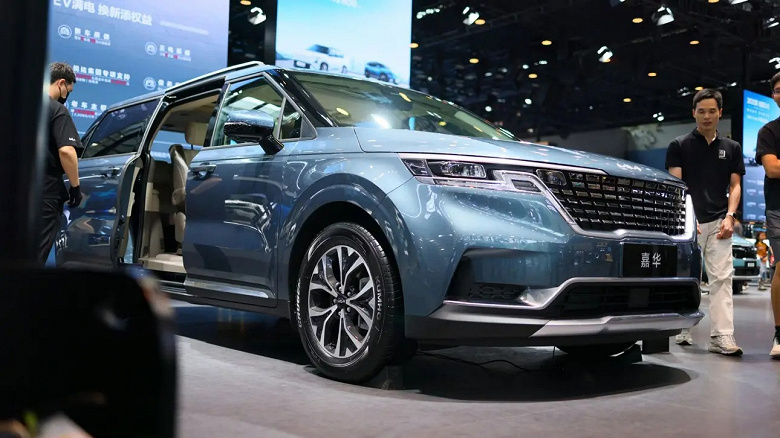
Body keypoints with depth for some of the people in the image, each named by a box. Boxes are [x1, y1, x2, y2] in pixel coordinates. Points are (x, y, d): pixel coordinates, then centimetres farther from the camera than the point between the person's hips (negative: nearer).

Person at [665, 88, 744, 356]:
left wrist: (729, 217, -5)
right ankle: (683, 331, 17)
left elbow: (735, 186, 10)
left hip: (719, 222, 2)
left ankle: (722, 337, -7)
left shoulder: (732, 148, 13)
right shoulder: (679, 146, 5)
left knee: (722, 278, -5)